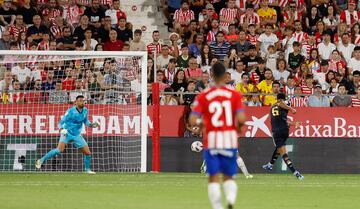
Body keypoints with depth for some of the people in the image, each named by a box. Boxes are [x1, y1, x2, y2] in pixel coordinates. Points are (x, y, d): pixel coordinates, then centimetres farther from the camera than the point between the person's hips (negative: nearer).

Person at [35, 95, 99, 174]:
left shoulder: (85, 111, 0)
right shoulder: (71, 111, -16)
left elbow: (85, 121, 19)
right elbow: (61, 122, -15)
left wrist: (91, 124, 0)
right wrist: (62, 129, -35)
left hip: (77, 135, 6)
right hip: (67, 133, -6)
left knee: (88, 153, 2)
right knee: (60, 149, -28)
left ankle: (87, 169, 26)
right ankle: (41, 160, -19)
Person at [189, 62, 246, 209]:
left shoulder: (203, 97, -2)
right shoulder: (235, 95, -2)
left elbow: (192, 121, -7)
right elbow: (241, 119, -12)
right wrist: (238, 127, 10)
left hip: (211, 140, -1)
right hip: (230, 139, 1)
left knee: (214, 178, 4)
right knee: (229, 177, 12)